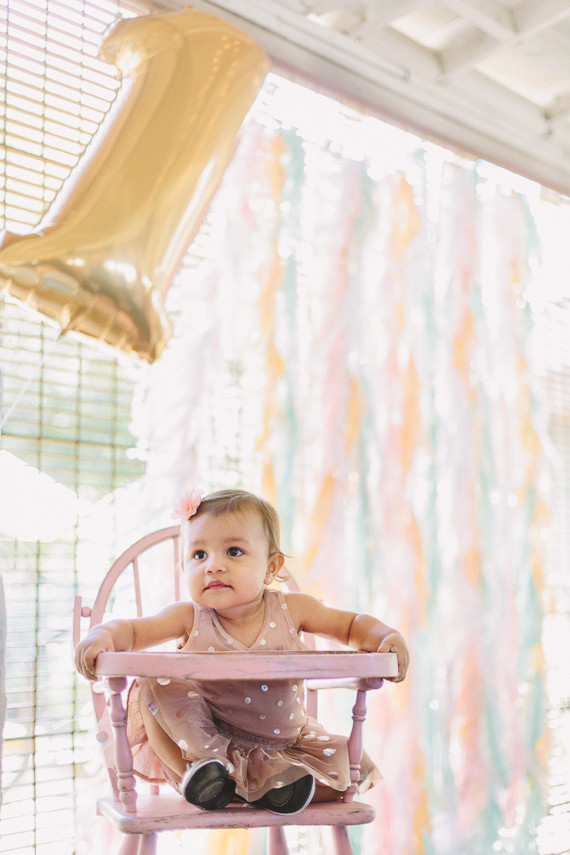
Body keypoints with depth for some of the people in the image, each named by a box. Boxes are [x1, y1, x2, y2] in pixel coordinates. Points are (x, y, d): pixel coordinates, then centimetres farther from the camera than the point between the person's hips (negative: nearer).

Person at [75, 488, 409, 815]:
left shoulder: (290, 610, -9)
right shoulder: (190, 618, -11)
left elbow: (353, 625, 1)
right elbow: (131, 630, -12)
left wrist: (385, 637, -19)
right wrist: (102, 635, -35)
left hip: (284, 741, 2)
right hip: (202, 738, -1)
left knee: (353, 766, -17)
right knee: (155, 682, -22)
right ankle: (200, 765, -22)